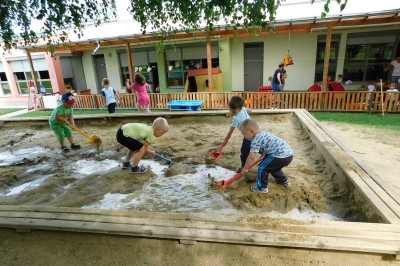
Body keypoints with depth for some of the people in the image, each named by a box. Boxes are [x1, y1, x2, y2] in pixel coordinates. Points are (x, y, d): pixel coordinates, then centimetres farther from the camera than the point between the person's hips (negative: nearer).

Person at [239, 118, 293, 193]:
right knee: (273, 166, 31)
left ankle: (262, 187, 12)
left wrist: (245, 168, 2)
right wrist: (265, 153, 16)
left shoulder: (256, 140, -12)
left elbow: (251, 157, -11)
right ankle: (284, 181, 45)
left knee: (262, 167, 1)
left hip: (282, 156, -10)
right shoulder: (264, 133, 15)